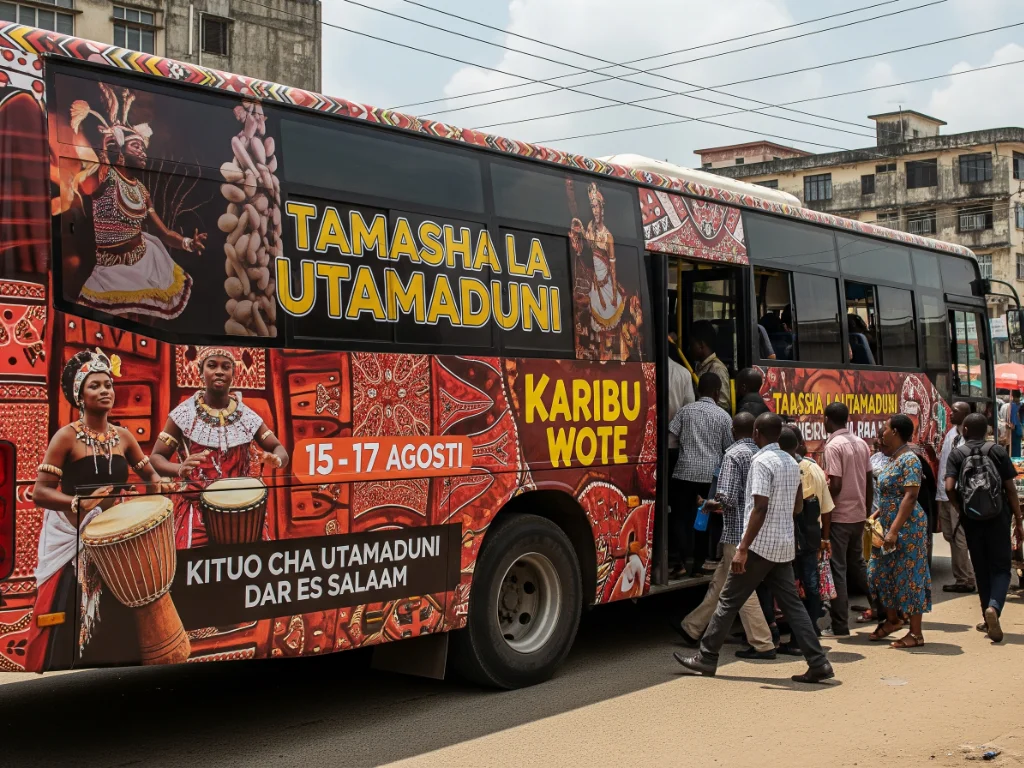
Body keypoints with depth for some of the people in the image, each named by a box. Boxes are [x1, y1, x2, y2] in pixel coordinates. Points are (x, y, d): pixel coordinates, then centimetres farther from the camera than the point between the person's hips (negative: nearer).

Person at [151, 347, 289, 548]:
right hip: (197, 510, -2)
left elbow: (281, 451, 6)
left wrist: (275, 460, -19)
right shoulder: (184, 414, -2)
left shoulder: (247, 416, 4)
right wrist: (180, 469, -24)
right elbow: (155, 458, -2)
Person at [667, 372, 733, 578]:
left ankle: (681, 563, -8)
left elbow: (670, 436, -2)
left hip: (685, 471, -1)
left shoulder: (686, 410, 4)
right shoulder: (723, 416, 3)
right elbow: (728, 448, 6)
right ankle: (698, 562, 14)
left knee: (680, 517, 3)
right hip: (711, 474, 1)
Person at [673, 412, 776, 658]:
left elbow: (727, 498, -20)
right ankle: (692, 629, 27)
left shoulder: (734, 454, -14)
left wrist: (713, 505, 2)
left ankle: (762, 644, 1)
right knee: (719, 581, 16)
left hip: (737, 531, -8)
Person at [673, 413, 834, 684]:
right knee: (792, 604, 8)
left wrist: (743, 548, -21)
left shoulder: (762, 462, -14)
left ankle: (707, 658, 9)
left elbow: (760, 509, -20)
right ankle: (818, 663, 2)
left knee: (729, 600, 2)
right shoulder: (791, 463, 12)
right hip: (785, 545, 8)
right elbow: (798, 507, 18)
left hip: (761, 545, -8)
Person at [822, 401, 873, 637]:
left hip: (839, 516, -7)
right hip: (859, 514, 8)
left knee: (838, 569, -2)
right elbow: (869, 481, 11)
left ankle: (840, 626, 0)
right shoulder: (861, 443, 8)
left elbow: (836, 485, -20)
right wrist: (866, 509, 19)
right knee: (857, 564, 22)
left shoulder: (833, 446, -15)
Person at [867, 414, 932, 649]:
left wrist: (894, 530, -27)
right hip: (888, 524, 9)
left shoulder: (909, 460, -17)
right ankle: (892, 618, 30)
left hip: (907, 526, -9)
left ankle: (916, 633, 3)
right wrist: (878, 514, 12)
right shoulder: (893, 458, 12)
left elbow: (910, 497, -23)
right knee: (882, 572, 14)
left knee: (909, 575, -4)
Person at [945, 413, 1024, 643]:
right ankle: (994, 607, -22)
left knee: (981, 569, 14)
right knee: (1001, 567, 4)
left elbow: (949, 487, -12)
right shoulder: (997, 451, -1)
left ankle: (988, 619, 19)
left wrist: (959, 507, 8)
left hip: (971, 519, 1)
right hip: (998, 518, -1)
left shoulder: (956, 454, 0)